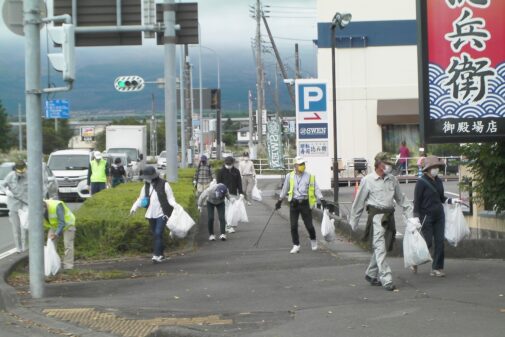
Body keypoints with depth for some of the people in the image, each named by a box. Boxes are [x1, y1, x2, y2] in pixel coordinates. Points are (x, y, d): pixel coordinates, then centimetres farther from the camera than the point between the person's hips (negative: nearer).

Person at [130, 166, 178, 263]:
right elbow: (141, 198, 12)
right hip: (151, 215, 6)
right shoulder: (146, 186, 8)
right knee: (155, 235, 11)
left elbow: (170, 198, -6)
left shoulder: (164, 185, -9)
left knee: (158, 233, -14)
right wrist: (134, 207, -3)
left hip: (162, 214, -6)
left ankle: (157, 255, -15)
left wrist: (175, 205, -25)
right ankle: (161, 254, 23)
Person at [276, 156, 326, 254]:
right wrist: (280, 200, 21)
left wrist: (321, 199, -8)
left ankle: (313, 240, 29)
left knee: (309, 225, 1)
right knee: (293, 226, -2)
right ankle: (296, 245, 8)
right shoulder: (290, 176, 5)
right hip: (294, 204, 1)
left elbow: (316, 188, 3)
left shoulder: (310, 176, 1)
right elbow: (285, 189, 17)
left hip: (305, 203, -1)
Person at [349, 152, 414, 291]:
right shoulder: (368, 180, -4)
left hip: (389, 216, 6)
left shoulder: (392, 179, 11)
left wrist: (410, 214, 15)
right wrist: (353, 220, 5)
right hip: (376, 216, -6)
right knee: (380, 248, -11)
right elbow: (359, 202, 2)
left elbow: (401, 199, 19)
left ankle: (371, 274, 29)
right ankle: (386, 280, -14)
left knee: (380, 248, 13)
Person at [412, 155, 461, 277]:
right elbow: (417, 202, -12)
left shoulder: (438, 181, 7)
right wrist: (416, 219, -15)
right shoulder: (421, 182, -12)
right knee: (428, 242, -3)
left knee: (439, 242, 2)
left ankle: (437, 268, 9)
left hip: (439, 215, 6)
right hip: (426, 216, -6)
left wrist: (453, 200, 2)